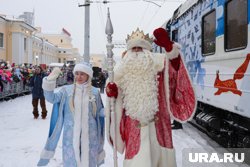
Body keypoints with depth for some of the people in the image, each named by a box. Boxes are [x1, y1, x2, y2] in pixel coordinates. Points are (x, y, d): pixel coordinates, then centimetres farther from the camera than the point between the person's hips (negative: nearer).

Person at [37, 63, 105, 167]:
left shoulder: (95, 92, 3)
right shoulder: (67, 90, 1)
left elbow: (99, 112, 8)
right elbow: (52, 98, -11)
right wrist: (50, 81, -23)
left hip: (89, 135, 1)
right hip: (71, 134, 0)